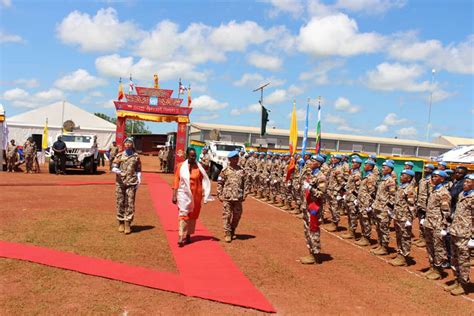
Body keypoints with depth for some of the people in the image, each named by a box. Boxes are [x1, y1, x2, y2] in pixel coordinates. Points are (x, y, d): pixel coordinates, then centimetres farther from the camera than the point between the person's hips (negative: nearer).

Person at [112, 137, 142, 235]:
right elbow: (113, 168, 4)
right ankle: (121, 223, 19)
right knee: (120, 203, 5)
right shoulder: (119, 155, 7)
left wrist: (139, 181, 1)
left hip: (131, 183, -1)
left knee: (130, 203, -4)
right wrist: (118, 171, -17)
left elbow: (138, 170, 9)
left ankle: (128, 224, 1)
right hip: (120, 183, 1)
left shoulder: (136, 156, 6)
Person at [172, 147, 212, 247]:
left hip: (196, 195, 2)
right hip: (184, 194, -2)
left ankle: (188, 235, 24)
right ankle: (181, 237, -9)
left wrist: (206, 194, -1)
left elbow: (204, 181, 4)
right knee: (183, 214, -7)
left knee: (193, 216, 10)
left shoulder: (199, 167, 0)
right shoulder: (181, 166, -2)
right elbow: (176, 181, 0)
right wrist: (174, 195, -2)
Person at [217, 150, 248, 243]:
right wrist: (220, 195, -3)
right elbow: (220, 183, 2)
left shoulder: (242, 170, 7)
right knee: (227, 215, -1)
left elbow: (245, 184, 9)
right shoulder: (225, 170, 1)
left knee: (237, 215, 10)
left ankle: (232, 231, 30)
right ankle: (227, 234, 8)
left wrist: (244, 195, 3)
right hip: (227, 197, -2)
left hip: (238, 197, 3)